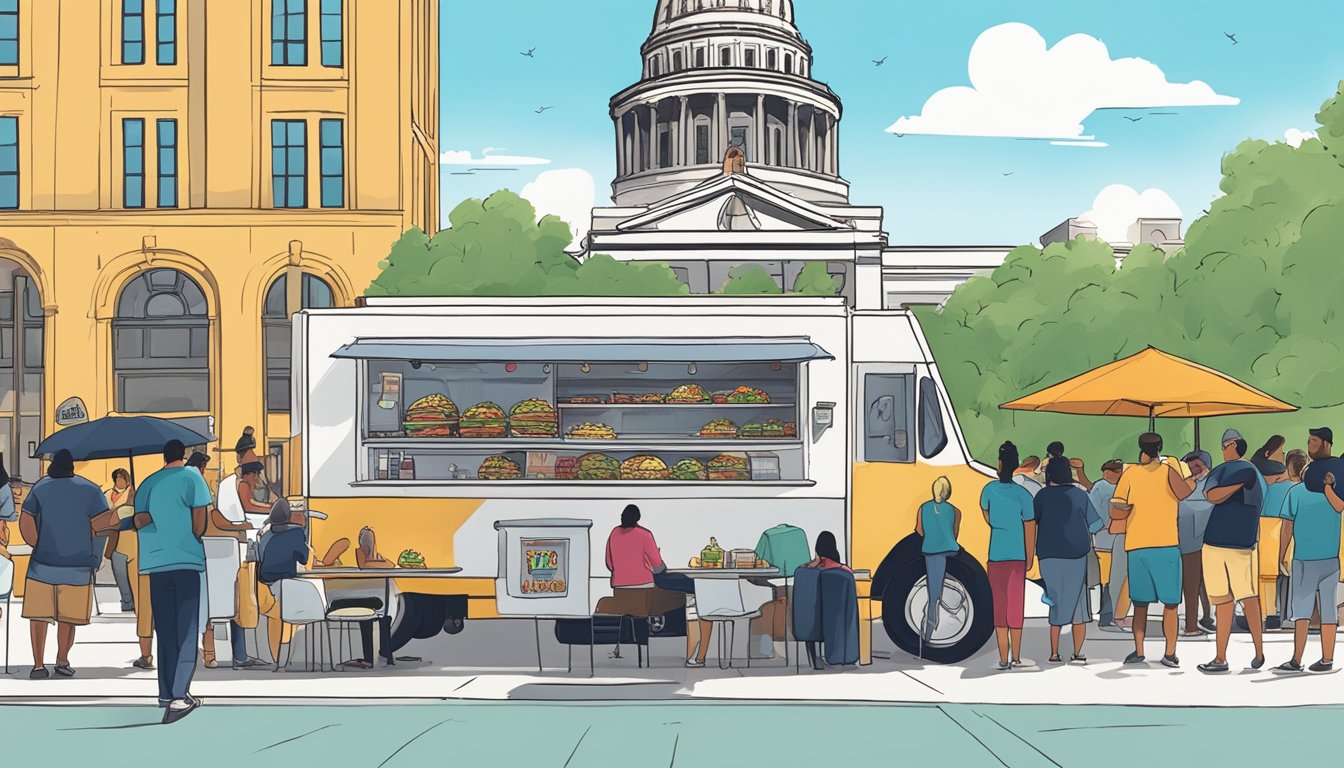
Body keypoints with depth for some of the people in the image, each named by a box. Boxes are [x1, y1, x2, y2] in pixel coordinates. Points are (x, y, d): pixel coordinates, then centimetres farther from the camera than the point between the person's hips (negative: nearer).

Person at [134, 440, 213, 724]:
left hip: (156, 562, 4)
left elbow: (139, 521, 3)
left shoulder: (148, 483, 12)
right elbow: (199, 516, -7)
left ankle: (167, 693, 16)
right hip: (187, 560, -4)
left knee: (165, 631, 13)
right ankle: (179, 696, -15)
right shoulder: (191, 476, 0)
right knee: (186, 630, -4)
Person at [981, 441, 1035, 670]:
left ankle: (1003, 659, 2)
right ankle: (1016, 658, 9)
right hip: (1017, 556, -1)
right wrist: (1029, 558, 10)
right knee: (1016, 606, 7)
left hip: (996, 555, 1)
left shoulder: (990, 489, -4)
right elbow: (1030, 529, -3)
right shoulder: (1023, 495, -8)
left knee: (999, 606, 5)